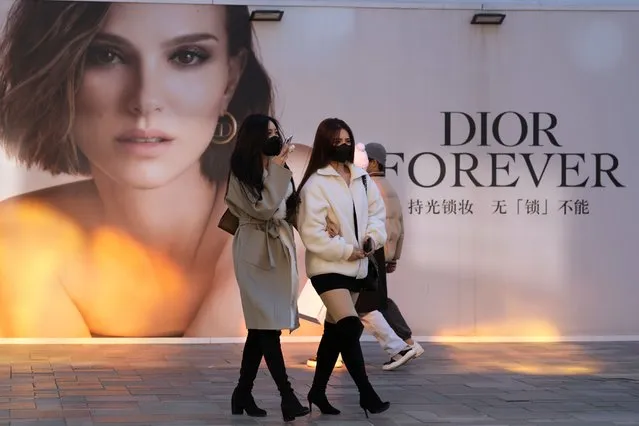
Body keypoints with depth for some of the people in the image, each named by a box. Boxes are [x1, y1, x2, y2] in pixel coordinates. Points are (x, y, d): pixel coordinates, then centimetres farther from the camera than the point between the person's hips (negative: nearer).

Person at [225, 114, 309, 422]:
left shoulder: (274, 168, 14)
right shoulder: (242, 173, -8)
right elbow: (263, 208, -17)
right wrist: (276, 170, -16)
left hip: (279, 248, 8)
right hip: (256, 251, -8)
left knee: (261, 326, 8)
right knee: (268, 325, -11)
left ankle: (243, 394, 15)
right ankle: (287, 397, -16)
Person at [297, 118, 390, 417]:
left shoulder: (361, 177, 6)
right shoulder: (316, 184, -13)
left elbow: (376, 210, 13)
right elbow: (311, 233, -18)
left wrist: (373, 237, -7)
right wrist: (347, 250, -16)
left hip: (356, 266, 7)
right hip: (328, 267, -7)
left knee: (335, 329, 14)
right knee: (350, 327, -19)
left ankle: (318, 391, 25)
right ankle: (366, 393, -13)